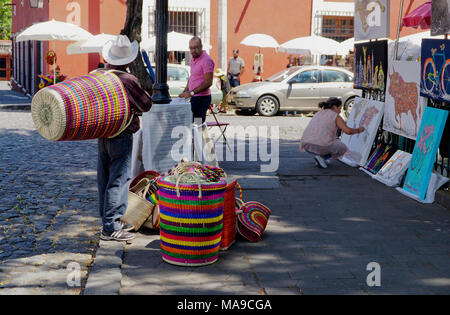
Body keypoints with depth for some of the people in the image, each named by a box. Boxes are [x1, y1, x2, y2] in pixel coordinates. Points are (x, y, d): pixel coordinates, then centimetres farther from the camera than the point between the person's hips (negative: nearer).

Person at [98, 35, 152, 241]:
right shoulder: (128, 80, -17)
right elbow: (146, 105, -6)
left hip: (102, 135, 8)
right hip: (122, 136, -8)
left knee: (105, 179, 13)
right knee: (119, 179, -3)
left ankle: (112, 222, 25)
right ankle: (111, 228, -2)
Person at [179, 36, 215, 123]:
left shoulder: (206, 60, -14)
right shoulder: (193, 59, 15)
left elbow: (208, 82, -20)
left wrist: (192, 92, -22)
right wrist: (185, 92, 14)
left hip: (202, 98, -9)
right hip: (194, 97, 9)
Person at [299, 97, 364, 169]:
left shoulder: (318, 113, 22)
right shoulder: (335, 116, 3)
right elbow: (348, 131, -4)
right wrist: (358, 130, 16)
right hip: (321, 146, -7)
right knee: (343, 148, 22)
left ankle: (321, 156, 16)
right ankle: (321, 157, 0)